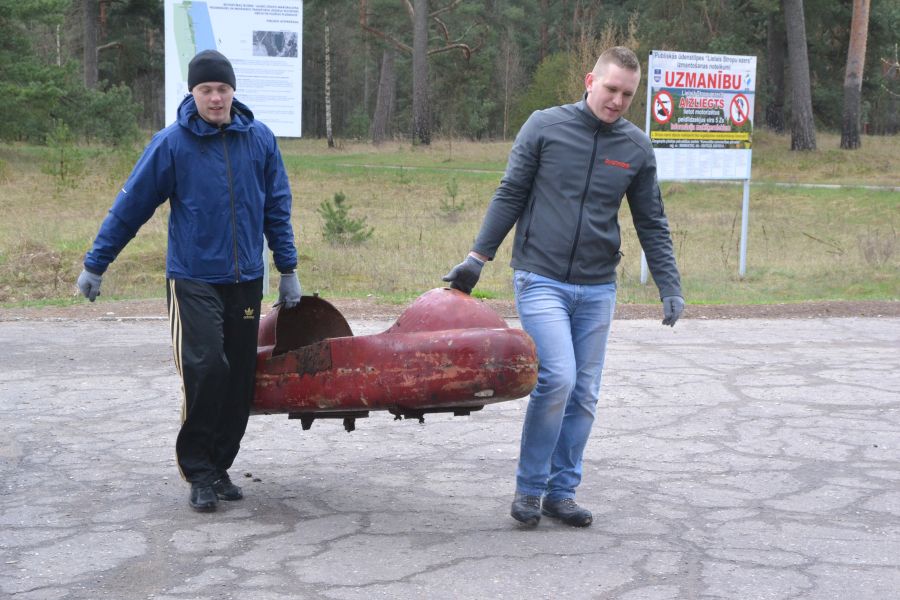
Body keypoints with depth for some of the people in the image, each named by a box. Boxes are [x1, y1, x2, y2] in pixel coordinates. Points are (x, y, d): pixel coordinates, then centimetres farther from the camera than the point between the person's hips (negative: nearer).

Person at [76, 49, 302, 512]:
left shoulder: (260, 139, 2)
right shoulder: (171, 144, -6)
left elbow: (277, 208, 12)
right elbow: (130, 207, -1)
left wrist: (288, 269, 13)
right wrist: (94, 265, 3)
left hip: (246, 280, 4)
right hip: (193, 279, -3)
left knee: (239, 376, 5)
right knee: (204, 369, -14)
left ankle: (220, 466, 19)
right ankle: (198, 472, -1)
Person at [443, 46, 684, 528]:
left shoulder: (637, 148, 6)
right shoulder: (544, 127, -2)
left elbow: (651, 224, 12)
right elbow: (510, 196, 2)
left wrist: (670, 287, 6)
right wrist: (477, 258, -1)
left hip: (597, 289, 4)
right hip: (540, 279, -4)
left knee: (584, 394, 5)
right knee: (557, 378, -16)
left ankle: (561, 491, 19)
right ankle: (528, 488, 0)